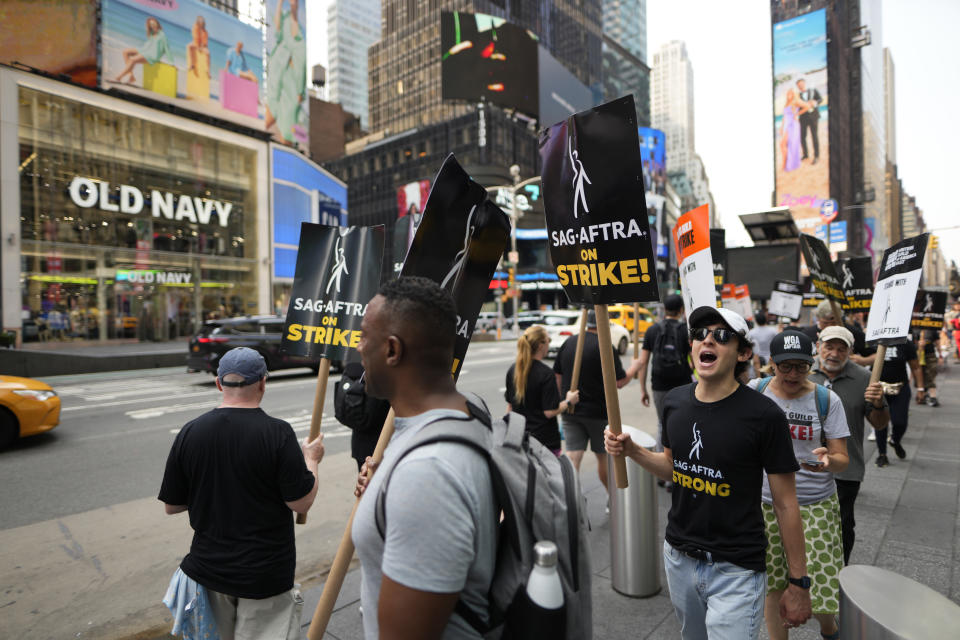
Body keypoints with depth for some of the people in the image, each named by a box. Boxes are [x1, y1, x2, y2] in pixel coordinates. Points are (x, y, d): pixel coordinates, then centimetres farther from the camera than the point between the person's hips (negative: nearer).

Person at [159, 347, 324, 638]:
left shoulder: (189, 433, -9)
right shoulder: (277, 433, -21)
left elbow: (171, 505, 1)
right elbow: (302, 503, -18)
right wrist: (311, 459, -2)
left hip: (207, 568, 4)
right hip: (265, 575, -4)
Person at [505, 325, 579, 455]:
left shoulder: (512, 370, 0)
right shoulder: (546, 374, -18)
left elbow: (509, 405, 8)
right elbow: (550, 412, -18)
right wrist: (569, 401, -2)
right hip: (545, 439, -6)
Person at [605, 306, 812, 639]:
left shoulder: (764, 415, -18)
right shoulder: (675, 401, -3)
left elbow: (785, 503, -11)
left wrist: (798, 583, -6)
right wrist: (631, 450, -6)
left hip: (735, 570, -5)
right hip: (678, 556, 5)